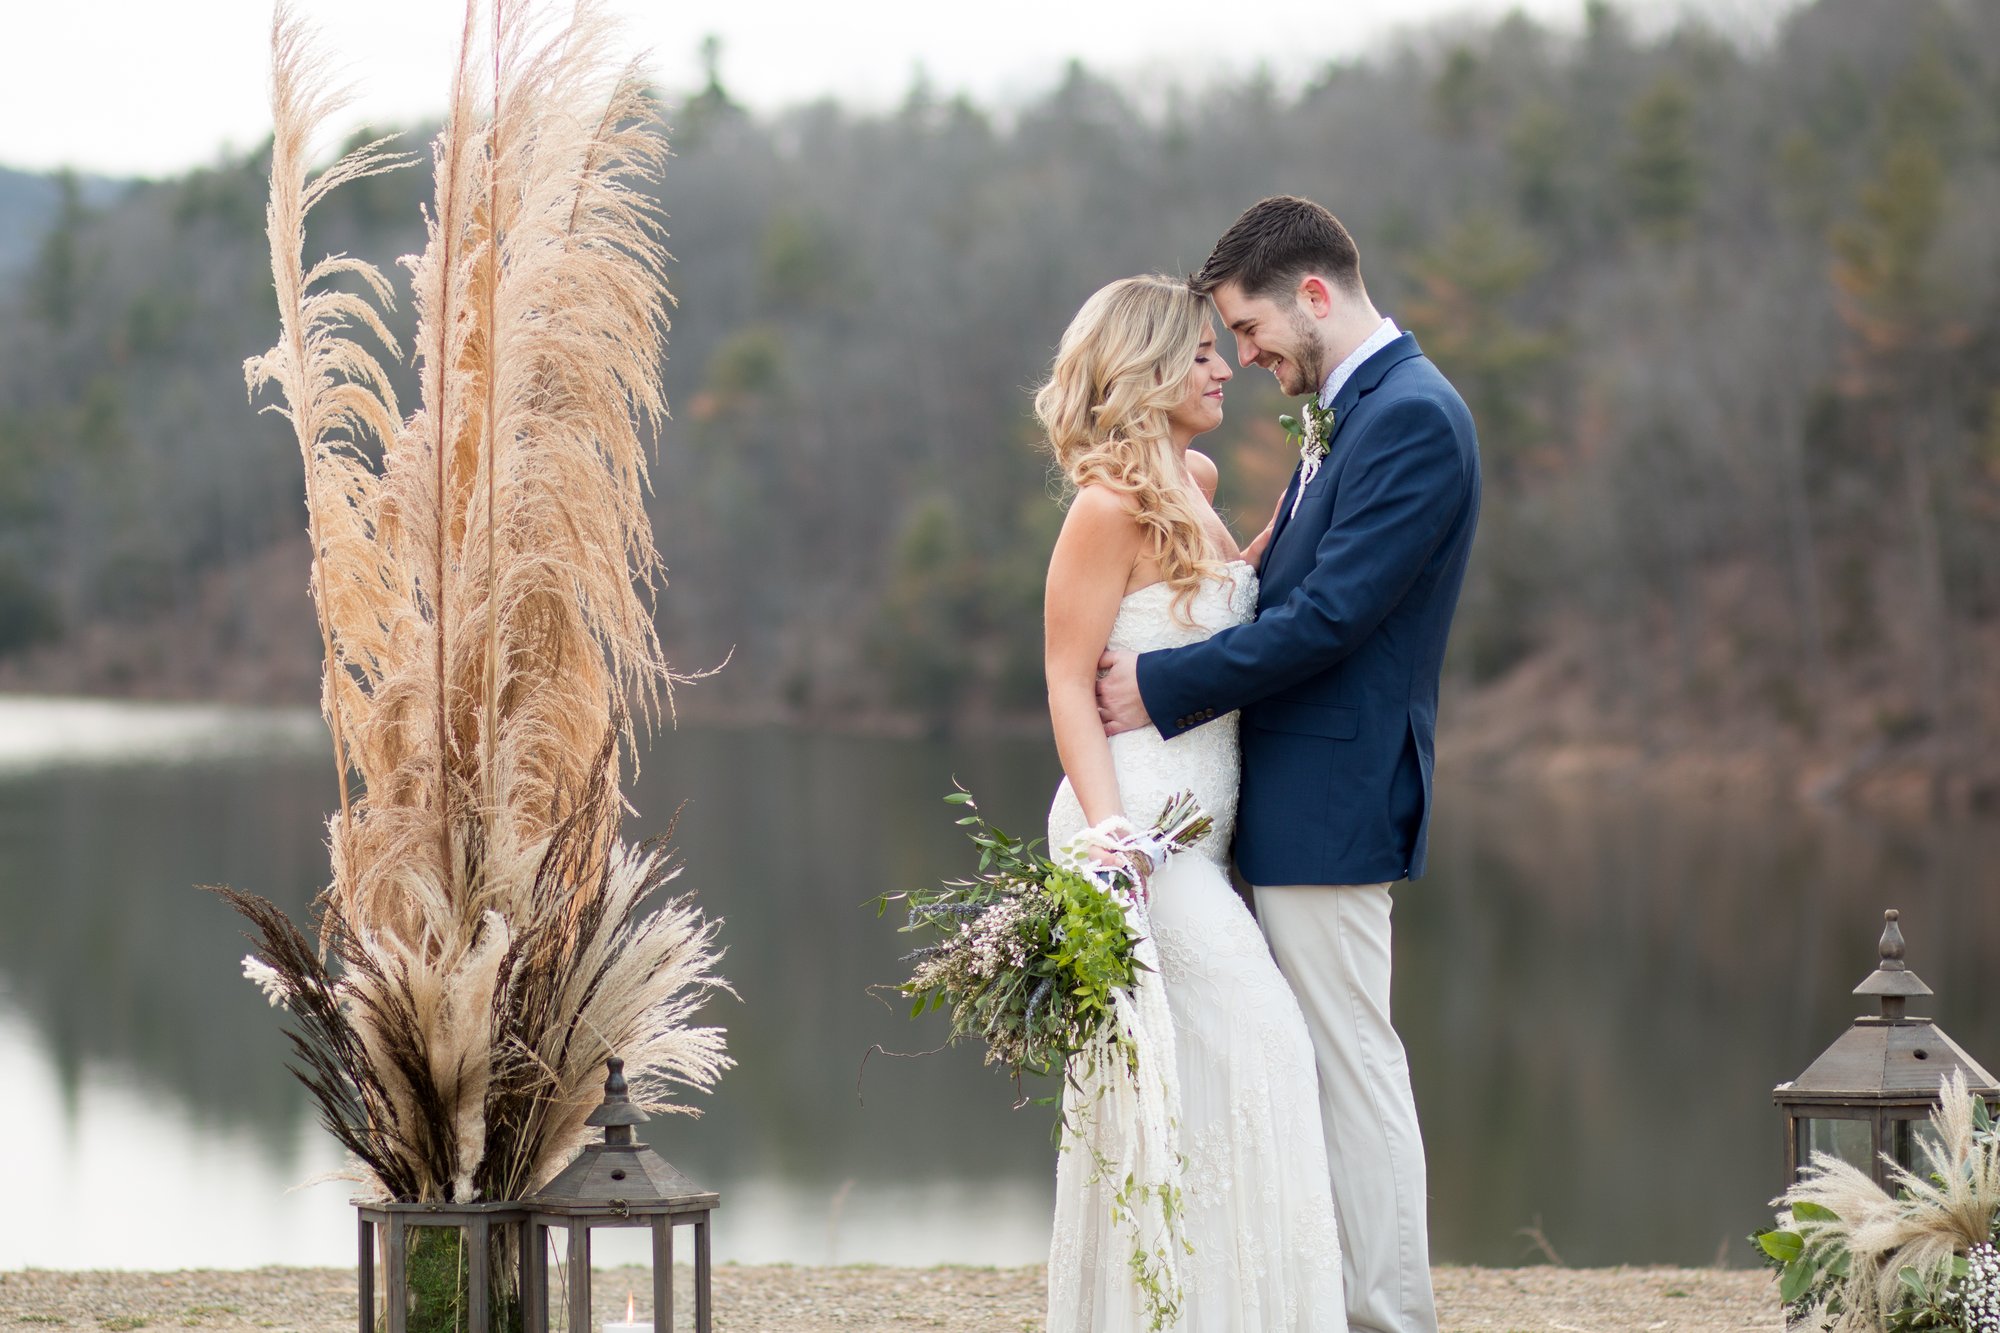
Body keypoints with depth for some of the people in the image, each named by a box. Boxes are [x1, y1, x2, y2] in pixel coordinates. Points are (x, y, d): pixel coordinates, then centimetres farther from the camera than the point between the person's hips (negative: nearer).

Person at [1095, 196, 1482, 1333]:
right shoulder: (1353, 411, 16)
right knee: (1326, 1068, 12)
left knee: (1353, 1067, -5)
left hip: (1335, 801, -10)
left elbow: (1328, 614, -21)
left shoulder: (1412, 418, -16)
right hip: (1306, 796, 10)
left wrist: (1165, 684, -15)